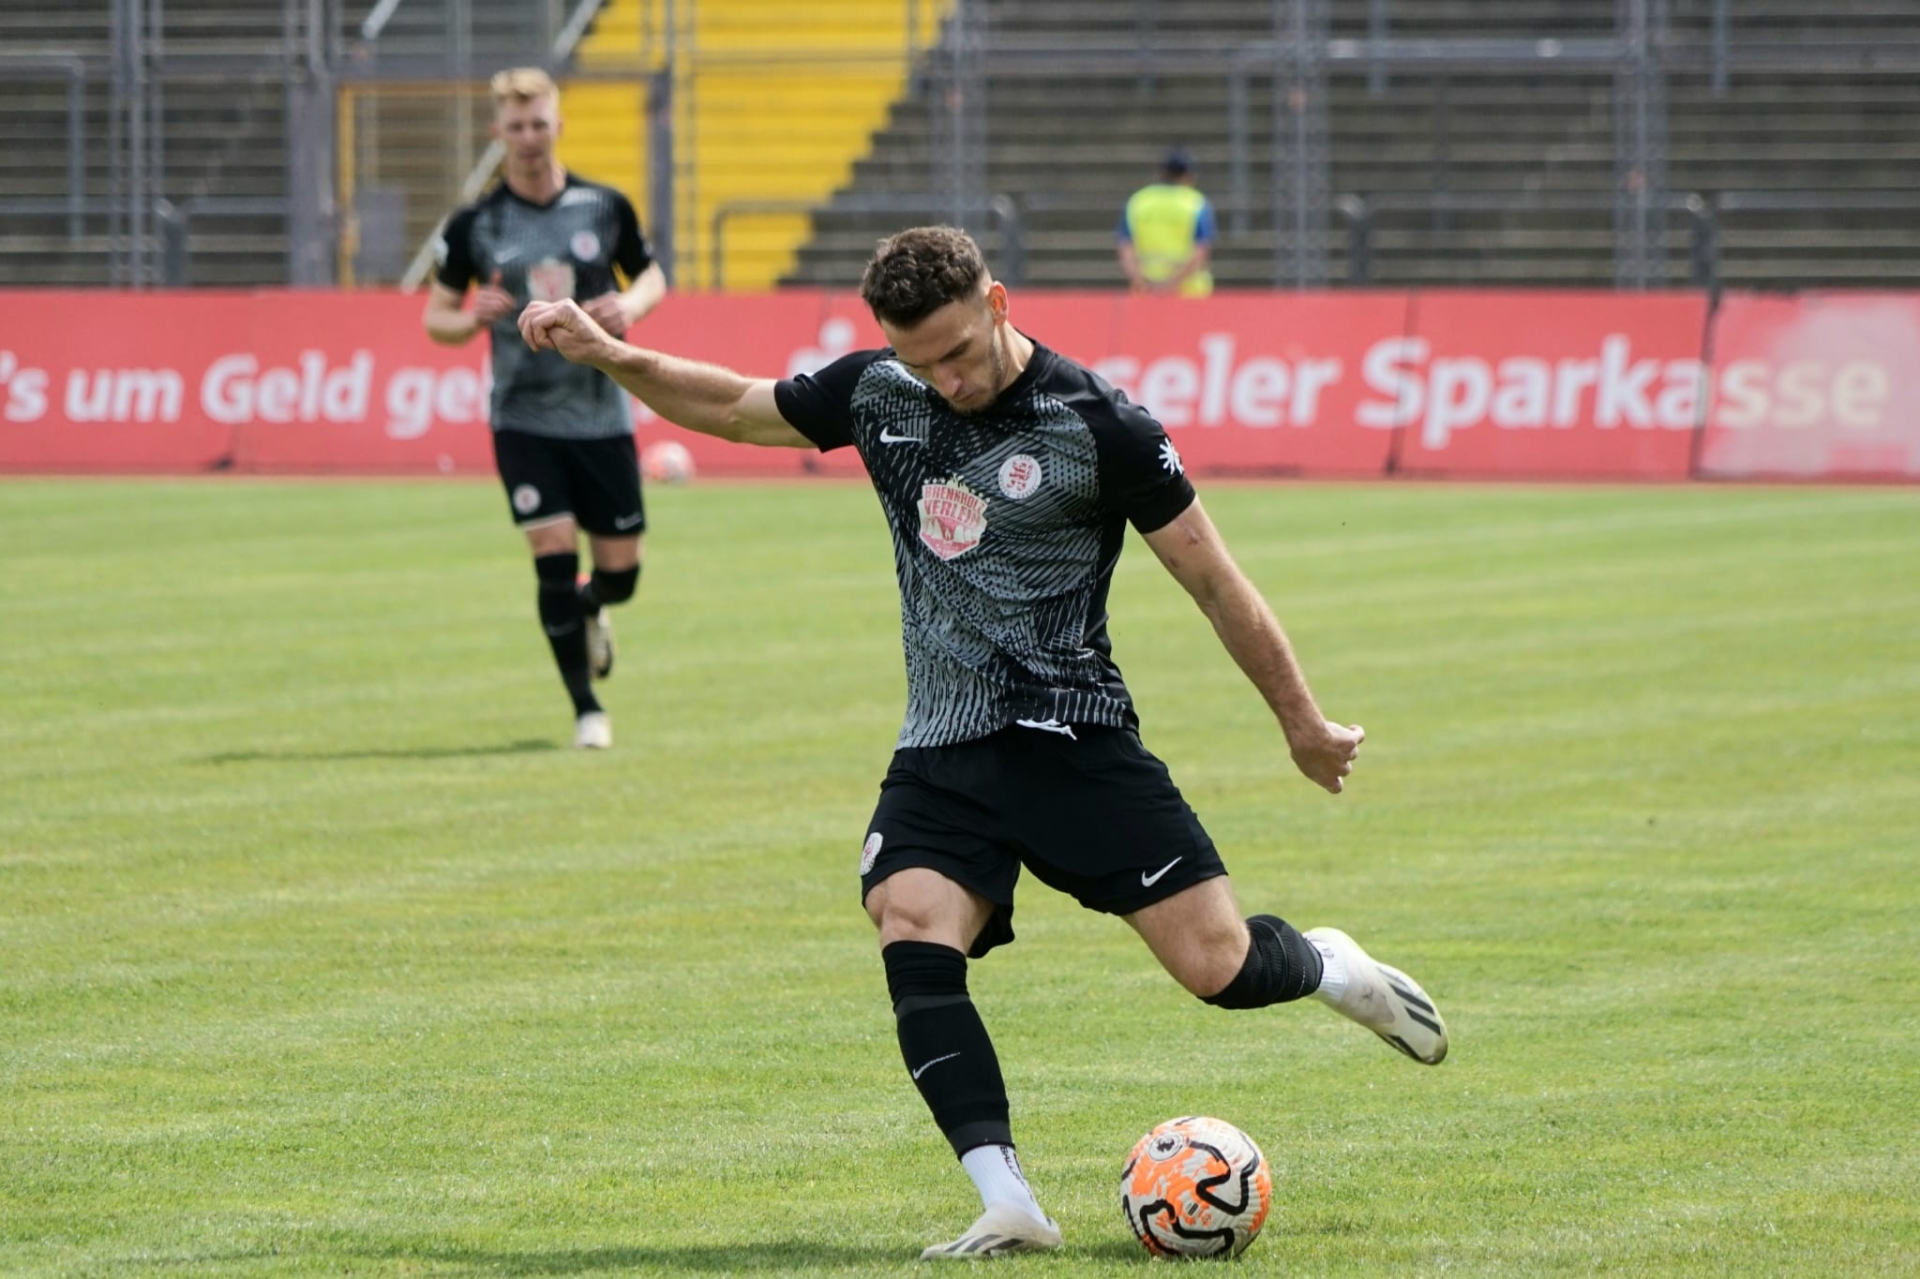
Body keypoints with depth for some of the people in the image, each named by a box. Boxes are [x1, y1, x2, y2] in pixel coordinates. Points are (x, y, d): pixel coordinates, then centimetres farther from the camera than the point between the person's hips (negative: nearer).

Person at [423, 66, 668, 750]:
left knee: (620, 573, 4)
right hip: (523, 419, -2)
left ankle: (588, 612, 43)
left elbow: (651, 276, 13)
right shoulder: (473, 225, -3)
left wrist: (631, 306, -10)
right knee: (555, 558, -12)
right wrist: (470, 319, -18)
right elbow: (437, 316, 5)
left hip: (602, 416, 2)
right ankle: (586, 710, 2)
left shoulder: (605, 207, -1)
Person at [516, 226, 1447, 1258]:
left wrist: (1303, 724, 4)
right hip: (940, 755, 4)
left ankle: (1330, 969, 28)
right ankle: (1008, 1208, -27)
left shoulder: (1098, 427, -10)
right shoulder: (877, 395, 4)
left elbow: (1213, 579, -3)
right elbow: (733, 407, 20)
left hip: (1074, 743, -4)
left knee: (1217, 967, -9)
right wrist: (609, 355, 5)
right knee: (911, 939, -24)